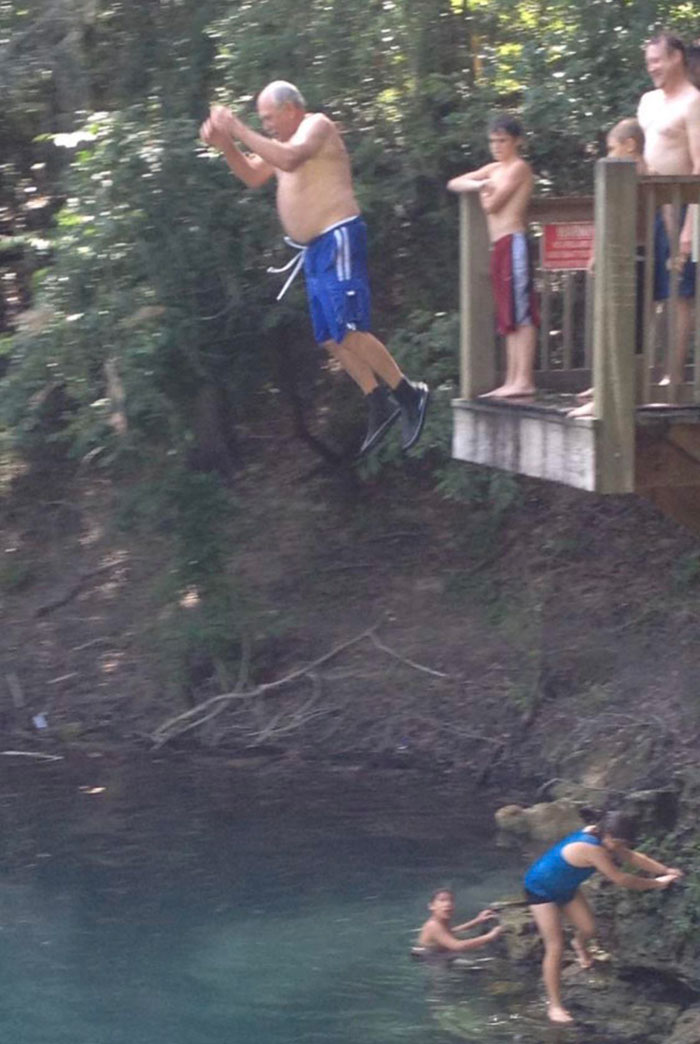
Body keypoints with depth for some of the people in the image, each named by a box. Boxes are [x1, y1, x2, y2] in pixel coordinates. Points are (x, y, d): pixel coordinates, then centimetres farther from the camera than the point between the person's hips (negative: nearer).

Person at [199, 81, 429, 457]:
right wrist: (226, 145, 7)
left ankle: (409, 395, -11)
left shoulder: (317, 126, -8)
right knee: (330, 339, 8)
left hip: (338, 240, -10)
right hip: (315, 249, 10)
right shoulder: (286, 141, 20)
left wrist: (240, 131, -24)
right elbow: (252, 176, 24)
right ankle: (380, 406, 14)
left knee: (348, 333, -18)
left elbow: (289, 159, -27)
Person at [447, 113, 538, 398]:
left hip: (513, 243, -9)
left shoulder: (519, 168, -5)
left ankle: (524, 380, -16)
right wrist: (480, 184, 1)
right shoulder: (494, 169, 21)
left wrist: (484, 192, 10)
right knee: (509, 319, 8)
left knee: (521, 315, -12)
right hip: (499, 247, 9)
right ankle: (512, 381, 9)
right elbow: (454, 184, 19)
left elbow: (491, 205, -12)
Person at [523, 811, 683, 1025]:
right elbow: (621, 879, -31)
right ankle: (554, 1006, -4)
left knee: (588, 929, 5)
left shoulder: (603, 839, -11)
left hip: (565, 887, 8)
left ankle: (580, 945, 43)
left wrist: (666, 870, -9)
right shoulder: (592, 849, -37)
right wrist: (656, 883, -20)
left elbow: (633, 857, -1)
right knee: (555, 947, -10)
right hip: (541, 889, -8)